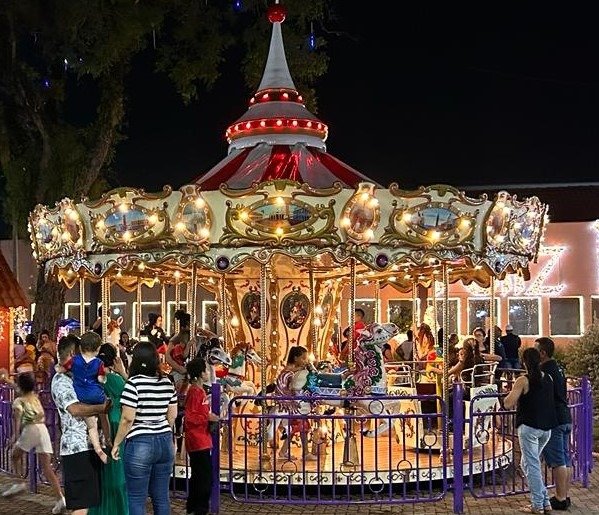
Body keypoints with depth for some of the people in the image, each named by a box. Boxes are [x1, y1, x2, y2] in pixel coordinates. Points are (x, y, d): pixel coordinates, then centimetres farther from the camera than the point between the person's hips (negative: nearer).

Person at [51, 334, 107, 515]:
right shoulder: (61, 380, -10)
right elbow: (75, 409, -24)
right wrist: (102, 408, -18)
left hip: (90, 445, 10)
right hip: (77, 447, -10)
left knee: (90, 499, 13)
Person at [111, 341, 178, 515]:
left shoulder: (134, 383, -11)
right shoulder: (167, 383, 5)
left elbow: (127, 419, -13)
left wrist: (116, 444, -3)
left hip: (139, 443, -6)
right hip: (165, 442, 6)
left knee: (137, 499, 3)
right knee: (161, 497, 11)